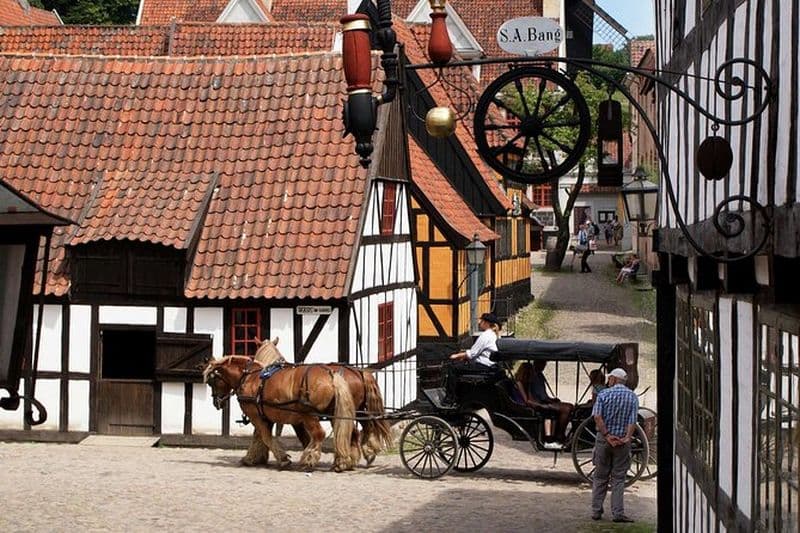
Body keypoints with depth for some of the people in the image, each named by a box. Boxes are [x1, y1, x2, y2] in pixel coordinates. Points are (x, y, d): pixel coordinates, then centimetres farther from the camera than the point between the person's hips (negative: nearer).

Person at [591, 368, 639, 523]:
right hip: (622, 441, 0)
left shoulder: (604, 394, -3)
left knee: (600, 477, 9)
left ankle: (596, 511, 11)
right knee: (618, 478, 4)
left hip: (604, 439, 0)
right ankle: (617, 513, -2)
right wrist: (627, 437, -13)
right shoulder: (633, 397, 2)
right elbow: (632, 421, -9)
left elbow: (597, 417, -13)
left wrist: (607, 435, -12)